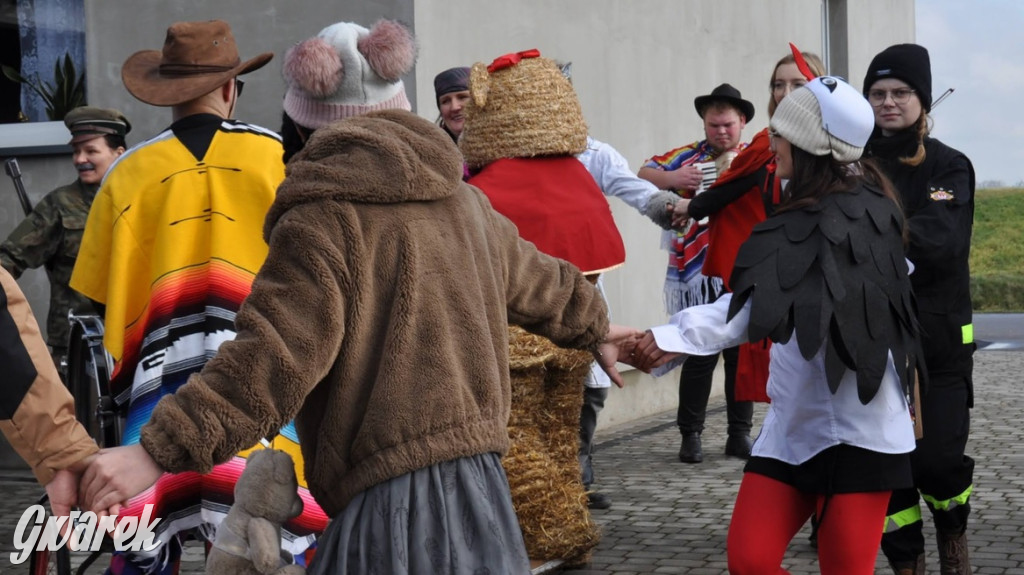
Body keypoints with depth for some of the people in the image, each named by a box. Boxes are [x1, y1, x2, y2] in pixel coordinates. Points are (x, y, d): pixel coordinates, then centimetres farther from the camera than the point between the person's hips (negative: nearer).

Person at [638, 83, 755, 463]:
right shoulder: (688, 157, 4)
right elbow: (644, 175, -1)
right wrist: (673, 178, -19)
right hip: (697, 274, -2)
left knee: (742, 352, 7)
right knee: (701, 353, -2)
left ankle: (740, 433, 17)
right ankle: (690, 435, 8)